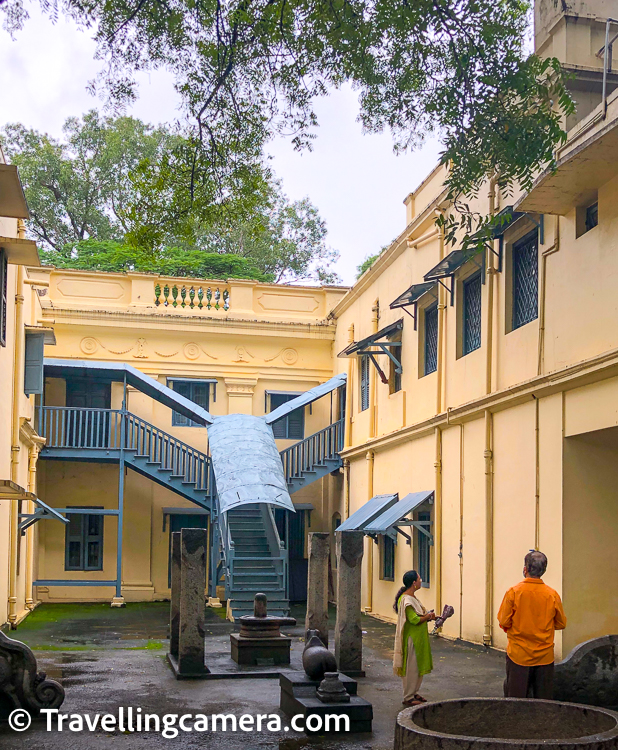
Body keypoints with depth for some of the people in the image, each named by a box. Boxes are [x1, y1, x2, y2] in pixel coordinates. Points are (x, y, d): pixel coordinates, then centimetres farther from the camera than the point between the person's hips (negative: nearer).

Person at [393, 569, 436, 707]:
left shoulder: (412, 597, 11)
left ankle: (413, 693, 27)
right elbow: (414, 620, -26)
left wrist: (427, 616, 3)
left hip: (418, 638, 10)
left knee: (419, 666, 16)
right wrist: (428, 616, -12)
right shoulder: (406, 600, -21)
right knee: (411, 667, -2)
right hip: (411, 639, -10)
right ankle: (408, 698, 6)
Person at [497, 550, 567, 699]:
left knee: (515, 698, 8)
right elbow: (561, 624, 3)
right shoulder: (552, 595, -6)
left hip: (518, 655, -2)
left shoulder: (513, 592, -12)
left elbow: (504, 622, -10)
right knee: (543, 701, 11)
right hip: (545, 656, 2)